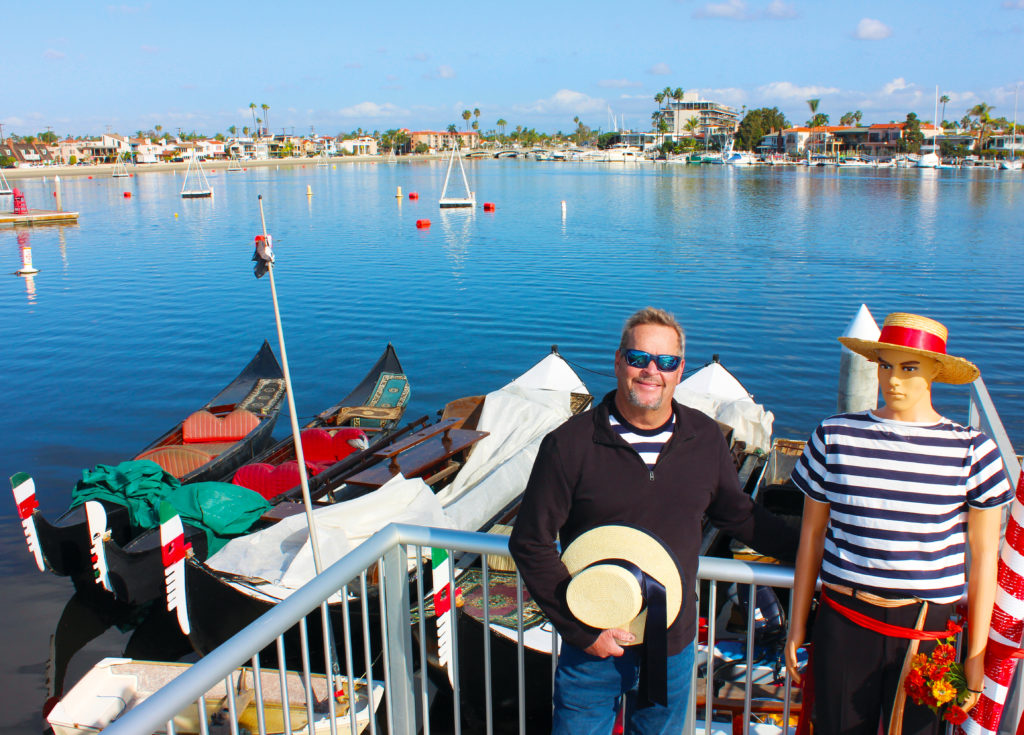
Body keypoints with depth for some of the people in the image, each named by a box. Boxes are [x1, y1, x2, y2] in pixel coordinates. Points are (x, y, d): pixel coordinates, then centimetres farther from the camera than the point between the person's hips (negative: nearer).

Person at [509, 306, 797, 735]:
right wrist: (582, 630, -12)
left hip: (672, 650, 3)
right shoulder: (570, 444, -13)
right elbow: (530, 542, -10)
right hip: (592, 650, -3)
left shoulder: (706, 439, -2)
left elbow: (737, 515, 15)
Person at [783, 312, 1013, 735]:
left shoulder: (971, 450, -3)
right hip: (843, 623, 1)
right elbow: (812, 534, 5)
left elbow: (983, 555, 2)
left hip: (928, 631, 0)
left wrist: (976, 652, 4)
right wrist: (797, 625, 8)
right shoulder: (834, 437, -1)